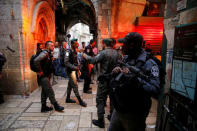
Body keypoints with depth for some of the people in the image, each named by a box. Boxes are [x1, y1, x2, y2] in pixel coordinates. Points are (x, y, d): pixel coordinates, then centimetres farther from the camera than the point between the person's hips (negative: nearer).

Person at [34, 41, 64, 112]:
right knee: (50, 91, -2)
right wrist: (40, 71, -23)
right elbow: (36, 60, -31)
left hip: (47, 76, 10)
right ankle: (56, 106, 9)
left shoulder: (49, 54, 13)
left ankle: (44, 107, 25)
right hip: (44, 76, -10)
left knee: (45, 92, 15)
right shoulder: (45, 53, -16)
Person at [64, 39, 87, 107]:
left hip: (74, 70, 9)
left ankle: (68, 98, 27)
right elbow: (66, 62, -22)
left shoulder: (75, 51, 12)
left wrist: (78, 69, 12)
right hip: (70, 70, -9)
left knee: (70, 85, 15)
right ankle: (80, 101, 1)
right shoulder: (68, 51, -14)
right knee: (75, 85, -5)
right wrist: (75, 67, -27)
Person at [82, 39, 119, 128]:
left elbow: (93, 61, -23)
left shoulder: (103, 53, -16)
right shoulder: (116, 53, 4)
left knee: (100, 100, 4)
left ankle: (100, 121, 10)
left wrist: (85, 56, -9)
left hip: (104, 80, -7)